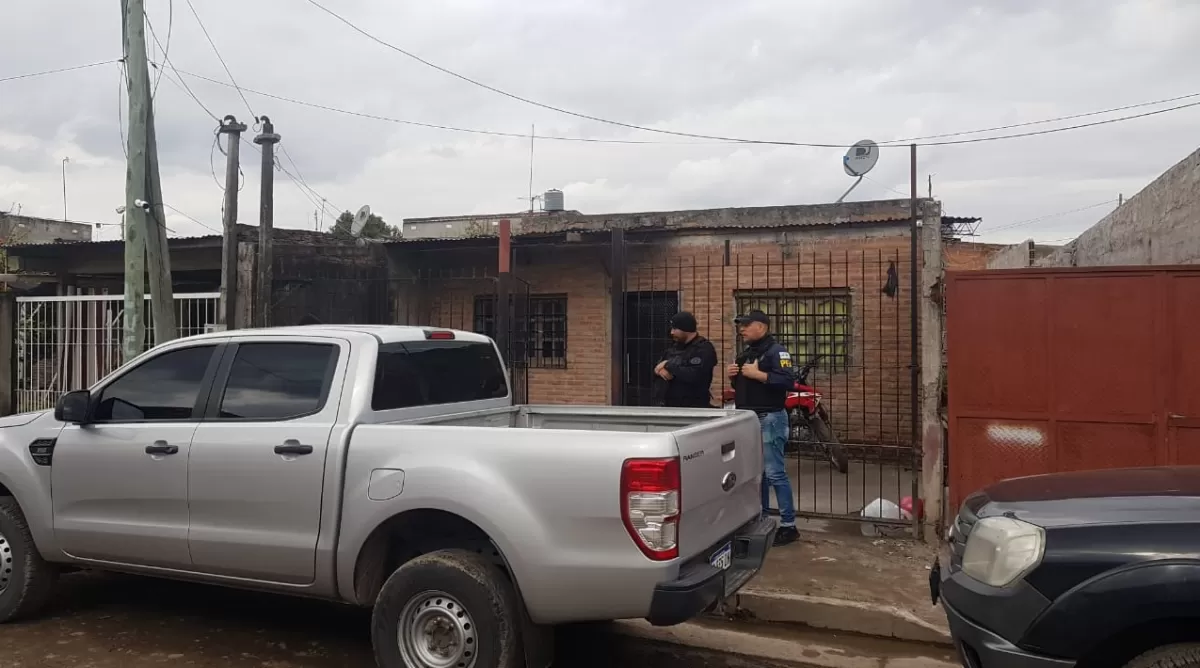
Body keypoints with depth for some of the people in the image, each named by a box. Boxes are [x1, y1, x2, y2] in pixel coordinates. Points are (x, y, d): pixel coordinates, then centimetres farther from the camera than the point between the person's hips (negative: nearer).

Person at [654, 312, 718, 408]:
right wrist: (661, 370, -11)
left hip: (695, 409, -8)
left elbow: (693, 376, -25)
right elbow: (658, 367, 14)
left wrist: (669, 365, -15)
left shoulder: (704, 349, -11)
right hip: (671, 406, 8)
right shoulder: (675, 347, 14)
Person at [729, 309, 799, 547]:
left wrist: (757, 374, -23)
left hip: (769, 419, -9)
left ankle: (788, 525, -3)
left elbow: (788, 381, -22)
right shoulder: (746, 353, 18)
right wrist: (733, 376, 4)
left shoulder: (776, 351, -10)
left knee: (774, 473, -8)